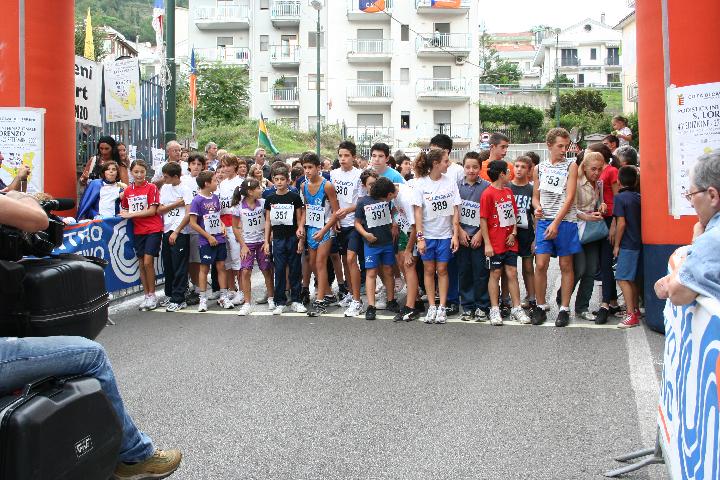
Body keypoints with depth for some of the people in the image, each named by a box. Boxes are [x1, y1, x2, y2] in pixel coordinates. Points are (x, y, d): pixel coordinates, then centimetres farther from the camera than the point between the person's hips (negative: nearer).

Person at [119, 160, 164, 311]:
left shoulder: (151, 187, -6)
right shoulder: (128, 190, 8)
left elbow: (152, 211, -12)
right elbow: (125, 209, 20)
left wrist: (131, 214, -13)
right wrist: (124, 213, -3)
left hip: (153, 229, -5)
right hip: (138, 230, 5)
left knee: (148, 262, -10)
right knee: (141, 264, 8)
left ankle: (152, 295, 3)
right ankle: (146, 296, 16)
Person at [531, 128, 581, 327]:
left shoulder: (571, 166, 1)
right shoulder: (539, 168, 11)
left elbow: (569, 197, -7)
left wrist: (556, 223, -16)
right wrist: (537, 208, -8)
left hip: (565, 221, -2)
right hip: (544, 221, 2)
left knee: (566, 266, 5)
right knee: (540, 265, -3)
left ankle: (564, 309, 13)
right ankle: (541, 307, 10)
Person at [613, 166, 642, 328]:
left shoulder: (620, 197, -11)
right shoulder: (639, 197, 8)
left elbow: (621, 223, -16)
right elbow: (642, 221, 13)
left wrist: (616, 245, -9)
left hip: (627, 245, -8)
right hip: (638, 243, 8)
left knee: (623, 279, -7)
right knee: (632, 278, 18)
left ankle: (631, 315, -11)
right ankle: (635, 309, 28)